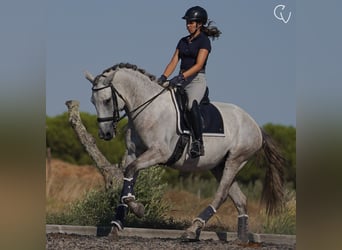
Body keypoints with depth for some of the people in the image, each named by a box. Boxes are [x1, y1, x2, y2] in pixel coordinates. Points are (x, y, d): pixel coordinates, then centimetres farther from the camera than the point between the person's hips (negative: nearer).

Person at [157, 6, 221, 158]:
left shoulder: (204, 41, -5)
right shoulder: (183, 42, 17)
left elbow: (199, 65, -16)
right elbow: (173, 62, 11)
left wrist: (181, 77, -27)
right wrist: (163, 77, -6)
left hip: (197, 80, -8)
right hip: (181, 81, 8)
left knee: (191, 104, -35)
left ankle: (198, 143, -38)